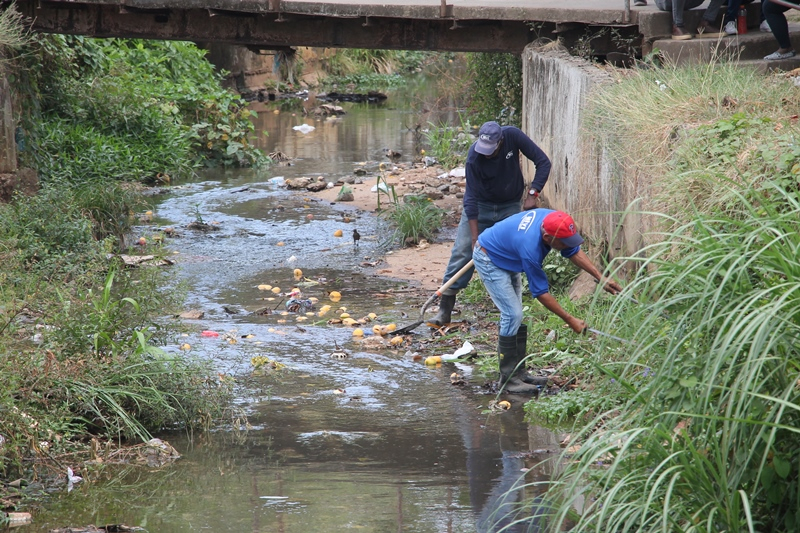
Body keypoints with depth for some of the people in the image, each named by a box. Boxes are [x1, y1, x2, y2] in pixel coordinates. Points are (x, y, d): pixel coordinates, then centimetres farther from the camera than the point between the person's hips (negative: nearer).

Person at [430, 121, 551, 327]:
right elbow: (471, 198, -25)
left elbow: (543, 162, -15)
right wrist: (475, 237, -27)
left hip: (510, 207, 2)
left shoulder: (513, 136, -24)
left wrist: (532, 194, -24)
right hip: (480, 206, -2)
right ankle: (445, 308, -7)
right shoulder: (474, 157, -27)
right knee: (462, 251, -9)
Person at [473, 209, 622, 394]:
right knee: (512, 314, -15)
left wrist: (601, 278, -11)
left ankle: (518, 371, 13)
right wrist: (570, 320, -24)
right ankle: (508, 379, -11)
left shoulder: (552, 219, -19)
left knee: (515, 316, 9)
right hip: (488, 259, -9)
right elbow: (541, 292, -28)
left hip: (506, 259, 9)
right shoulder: (530, 249, -39)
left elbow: (574, 252, -3)